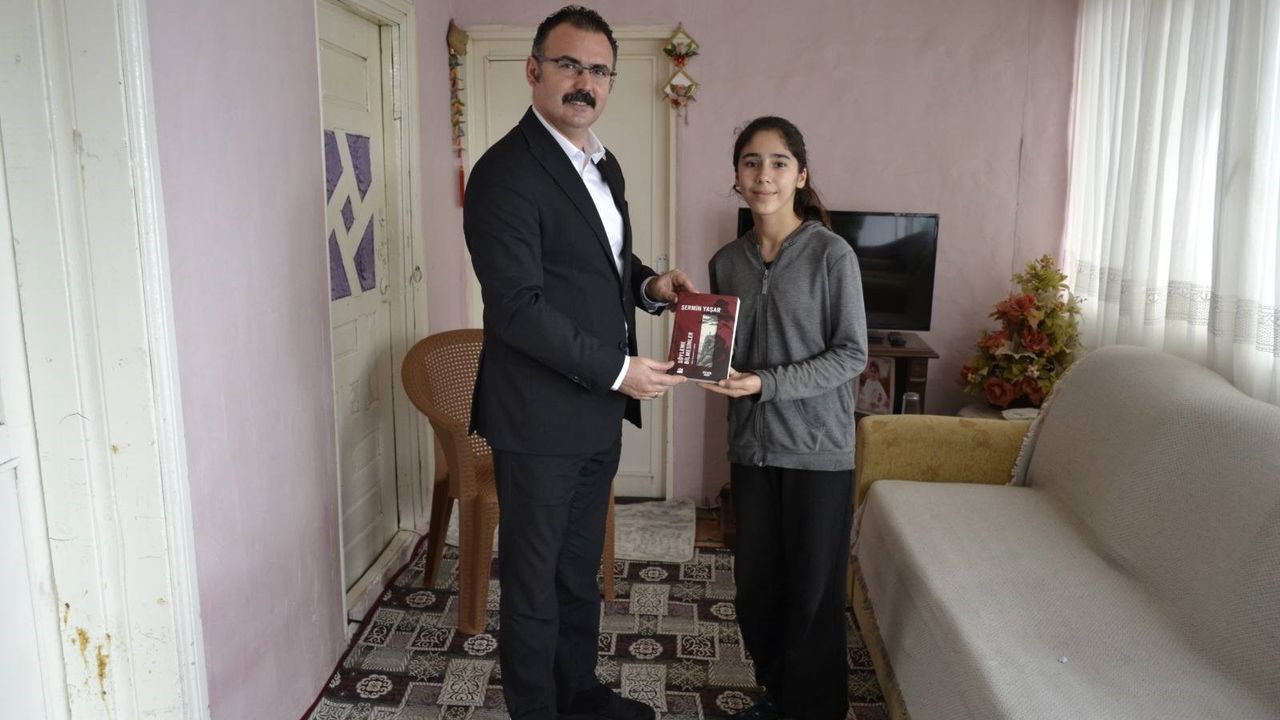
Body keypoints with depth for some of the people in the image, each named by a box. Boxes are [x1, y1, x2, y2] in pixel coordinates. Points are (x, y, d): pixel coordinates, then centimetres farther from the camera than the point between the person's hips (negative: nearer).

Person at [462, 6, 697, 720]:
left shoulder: (604, 164, 11)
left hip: (599, 413, 8)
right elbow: (519, 309, -22)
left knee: (581, 568, 22)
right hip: (541, 417, -8)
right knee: (534, 579, 9)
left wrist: (649, 283, 1)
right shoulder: (506, 172, -17)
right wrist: (619, 371, -18)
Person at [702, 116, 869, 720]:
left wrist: (767, 383, -19)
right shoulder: (727, 261, 5)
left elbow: (852, 354, -10)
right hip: (751, 444, 4)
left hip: (817, 449, -4)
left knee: (812, 589, 6)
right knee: (757, 580, 12)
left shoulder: (832, 255, -9)